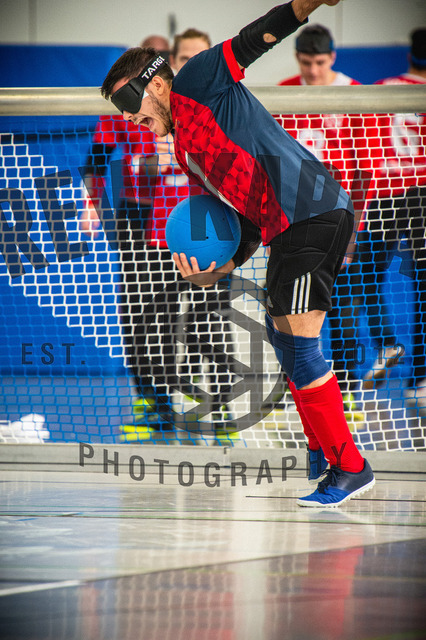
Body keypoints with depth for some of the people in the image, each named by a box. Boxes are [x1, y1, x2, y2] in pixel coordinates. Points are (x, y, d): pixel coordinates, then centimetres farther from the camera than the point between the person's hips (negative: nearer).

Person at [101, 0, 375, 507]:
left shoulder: (195, 83, 2)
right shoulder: (188, 155, 23)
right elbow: (247, 221, 21)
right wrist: (217, 270, 6)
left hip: (313, 211, -10)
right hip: (286, 227, 10)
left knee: (297, 339, -14)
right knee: (282, 332, 20)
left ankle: (350, 468, -12)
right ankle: (324, 453, 30)